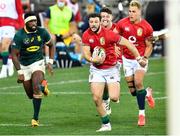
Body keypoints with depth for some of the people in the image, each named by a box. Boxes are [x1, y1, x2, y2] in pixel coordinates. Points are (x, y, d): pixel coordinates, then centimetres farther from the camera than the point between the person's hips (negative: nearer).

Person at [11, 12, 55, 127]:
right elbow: (14, 55, -12)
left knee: (36, 87, -24)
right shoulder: (19, 36, -16)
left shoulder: (42, 32, -8)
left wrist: (50, 63, 0)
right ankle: (42, 85, 38)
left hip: (38, 63, -1)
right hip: (24, 65, 1)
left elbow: (51, 46, 10)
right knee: (31, 95, 3)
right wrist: (20, 72, -16)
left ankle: (35, 117, -15)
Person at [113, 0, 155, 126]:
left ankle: (142, 114, -10)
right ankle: (147, 93, 38)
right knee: (133, 91, 1)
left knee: (138, 83, -23)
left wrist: (145, 58, -16)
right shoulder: (122, 23, -7)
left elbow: (149, 46, -1)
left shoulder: (147, 27, -10)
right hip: (127, 59, 3)